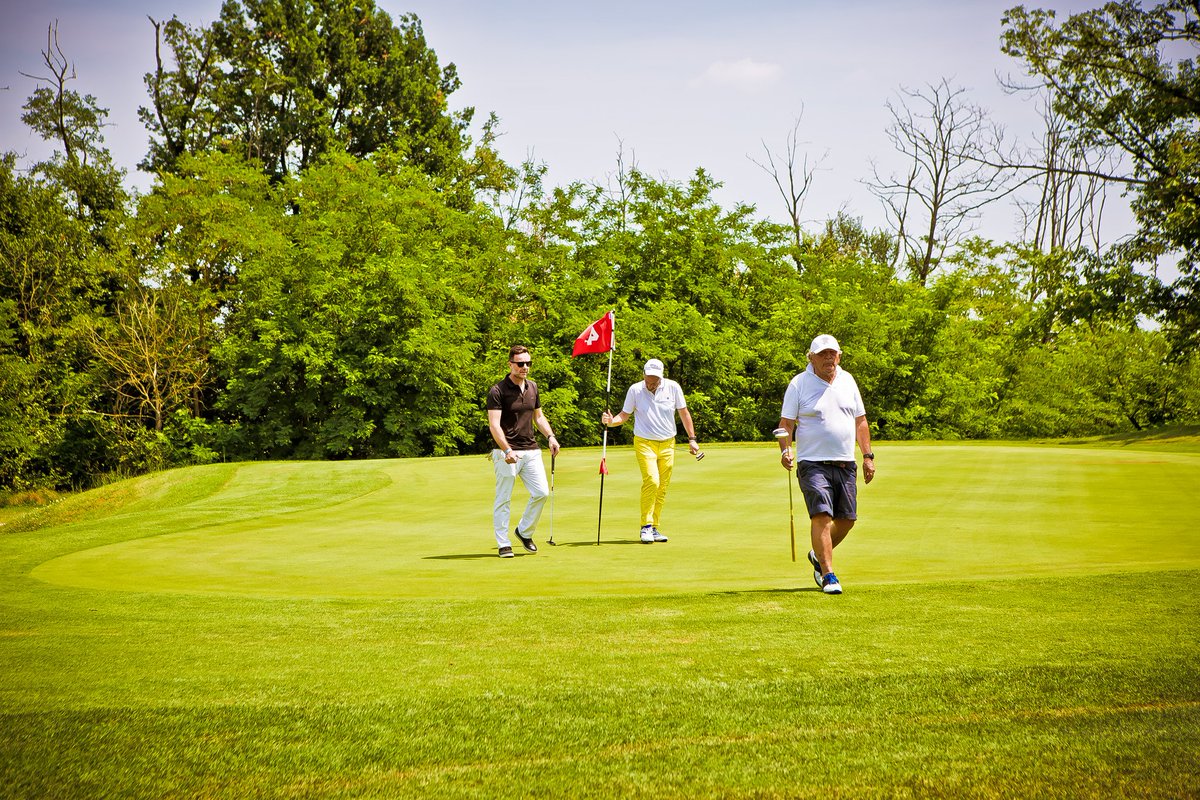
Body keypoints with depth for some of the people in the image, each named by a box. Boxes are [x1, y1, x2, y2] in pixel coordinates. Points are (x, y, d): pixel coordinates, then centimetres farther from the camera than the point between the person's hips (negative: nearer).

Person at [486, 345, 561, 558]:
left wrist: (550, 436, 8)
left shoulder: (533, 387, 12)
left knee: (541, 492, -1)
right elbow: (494, 425, -16)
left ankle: (525, 532, 19)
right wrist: (507, 450, -27)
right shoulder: (497, 391, -9)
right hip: (507, 452, -6)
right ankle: (503, 544, 6)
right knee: (503, 499, -1)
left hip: (531, 450, 6)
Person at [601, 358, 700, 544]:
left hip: (667, 444, 3)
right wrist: (611, 421, -18)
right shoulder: (635, 390, -4)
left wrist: (692, 439, 8)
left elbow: (684, 413, 9)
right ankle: (645, 527, -14)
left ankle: (654, 528, 12)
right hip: (644, 443, -3)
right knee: (651, 481, -20)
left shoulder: (673, 387, 0)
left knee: (662, 488, 2)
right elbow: (624, 415, 4)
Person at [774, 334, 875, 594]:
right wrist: (785, 450, -21)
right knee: (822, 516, -16)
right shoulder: (799, 384, -2)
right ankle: (828, 576, -14)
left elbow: (860, 421, 17)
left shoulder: (847, 380, 12)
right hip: (813, 463, -5)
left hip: (845, 463, 5)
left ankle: (818, 555, 32)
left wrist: (868, 456, 12)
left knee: (847, 519, 6)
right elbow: (786, 423, -4)